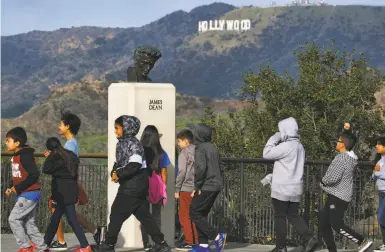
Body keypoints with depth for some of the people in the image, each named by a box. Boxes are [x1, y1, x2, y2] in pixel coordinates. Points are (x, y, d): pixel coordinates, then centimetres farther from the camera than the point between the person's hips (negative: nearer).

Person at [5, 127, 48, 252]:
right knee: (29, 223, 11)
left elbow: (34, 174, -24)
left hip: (29, 194, -9)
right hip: (24, 194, 9)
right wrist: (11, 188, 5)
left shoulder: (25, 156, -18)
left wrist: (18, 188, -21)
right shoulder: (16, 157, 11)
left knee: (13, 218, -9)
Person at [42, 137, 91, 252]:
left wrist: (49, 157, 0)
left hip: (64, 192, -9)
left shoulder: (56, 157, -14)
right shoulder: (71, 155, 9)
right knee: (55, 219, 16)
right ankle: (45, 243, 24)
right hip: (70, 190, 9)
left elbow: (46, 169, -9)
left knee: (72, 220, -6)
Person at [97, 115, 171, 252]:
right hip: (129, 185, 9)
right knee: (143, 214, 10)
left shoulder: (133, 143, -15)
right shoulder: (121, 143, 12)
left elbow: (134, 165, -25)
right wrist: (114, 172, -5)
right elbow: (118, 162, 16)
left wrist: (119, 174, -19)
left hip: (134, 185, -9)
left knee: (117, 213, -2)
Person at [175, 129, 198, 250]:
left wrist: (177, 189, -8)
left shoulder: (184, 153, -7)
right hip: (196, 189, 6)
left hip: (186, 189, -6)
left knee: (184, 216, 0)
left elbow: (182, 172, -13)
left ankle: (189, 242, -4)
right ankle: (196, 241, 10)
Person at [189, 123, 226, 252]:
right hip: (216, 186, 8)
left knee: (194, 213, -1)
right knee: (202, 214, 14)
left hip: (206, 187, -8)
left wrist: (197, 186, -16)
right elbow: (219, 167, 17)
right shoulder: (213, 147, 13)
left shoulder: (200, 148, -11)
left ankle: (217, 237, -8)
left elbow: (201, 168, -23)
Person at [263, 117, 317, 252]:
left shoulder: (286, 146, -18)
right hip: (295, 188, 8)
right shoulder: (299, 146, 10)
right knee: (293, 216, 13)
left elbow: (267, 154, -13)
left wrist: (274, 139, -4)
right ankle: (309, 238, -3)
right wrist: (273, 176, 19)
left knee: (280, 217, 3)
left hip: (282, 189, -8)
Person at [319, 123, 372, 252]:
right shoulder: (350, 156, 9)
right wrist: (347, 130, 10)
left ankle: (363, 242, -10)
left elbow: (333, 178, -25)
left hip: (337, 198, -10)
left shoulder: (342, 158, -19)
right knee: (324, 225, 9)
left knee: (337, 225, -14)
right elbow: (347, 140, 28)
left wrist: (323, 182, -6)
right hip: (336, 197, 10)